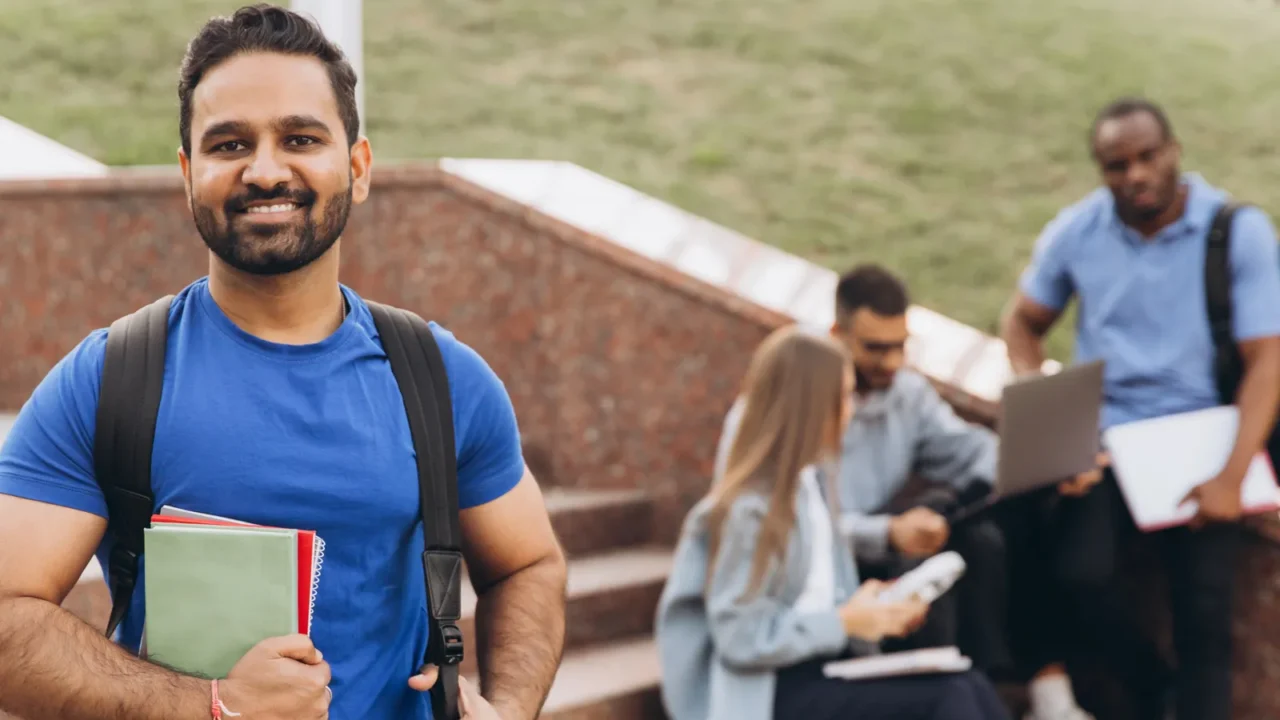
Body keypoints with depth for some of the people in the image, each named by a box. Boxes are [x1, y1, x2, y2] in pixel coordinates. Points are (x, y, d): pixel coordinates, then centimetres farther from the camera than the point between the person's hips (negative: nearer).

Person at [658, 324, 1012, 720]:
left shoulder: (810, 484, 12)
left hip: (816, 664, 8)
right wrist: (845, 622, -14)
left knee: (969, 685, -15)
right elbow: (741, 639, -18)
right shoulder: (749, 509, -16)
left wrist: (870, 612, -1)